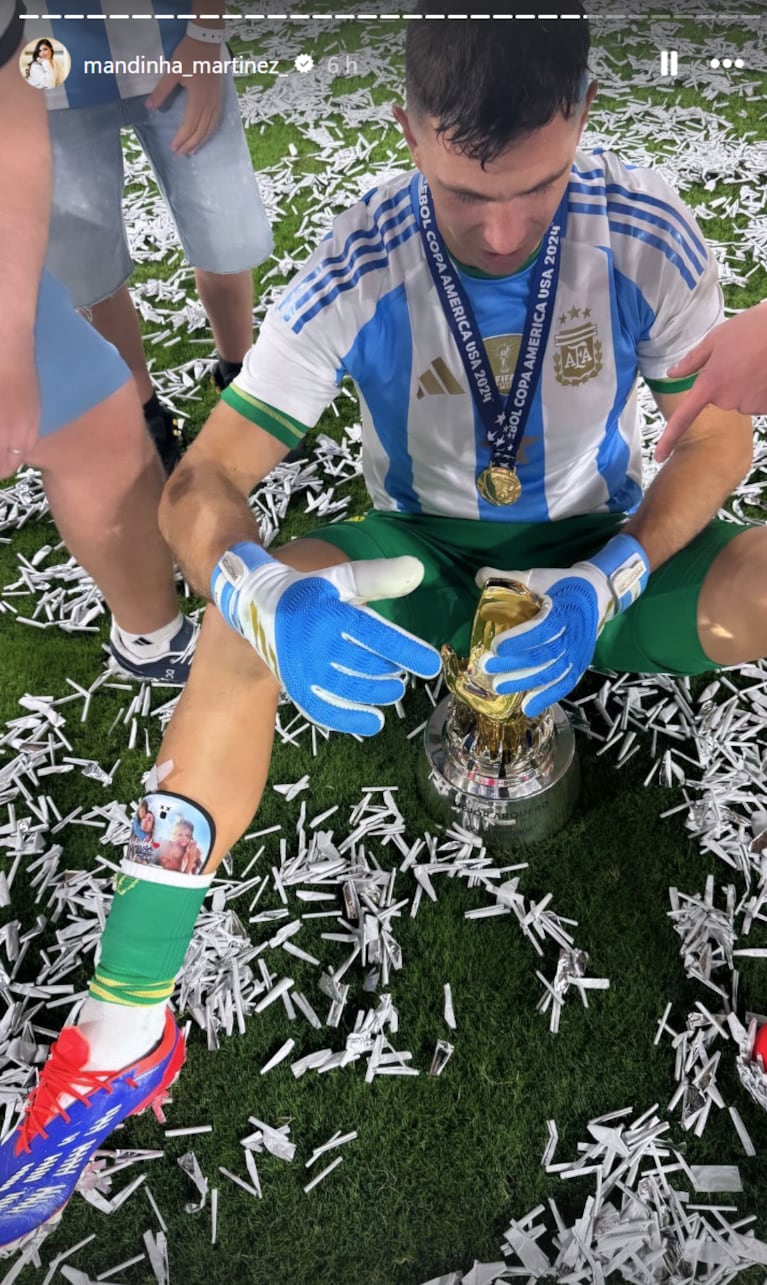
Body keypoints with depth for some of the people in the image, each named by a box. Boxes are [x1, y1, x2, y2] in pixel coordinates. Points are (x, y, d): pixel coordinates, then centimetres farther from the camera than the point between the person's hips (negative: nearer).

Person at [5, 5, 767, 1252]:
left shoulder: (649, 235, -14)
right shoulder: (361, 264, -18)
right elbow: (203, 480, -20)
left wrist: (607, 582, -26)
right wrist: (266, 593, -44)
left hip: (604, 552, 2)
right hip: (424, 557, -1)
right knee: (248, 619, -31)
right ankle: (124, 1032, -22)